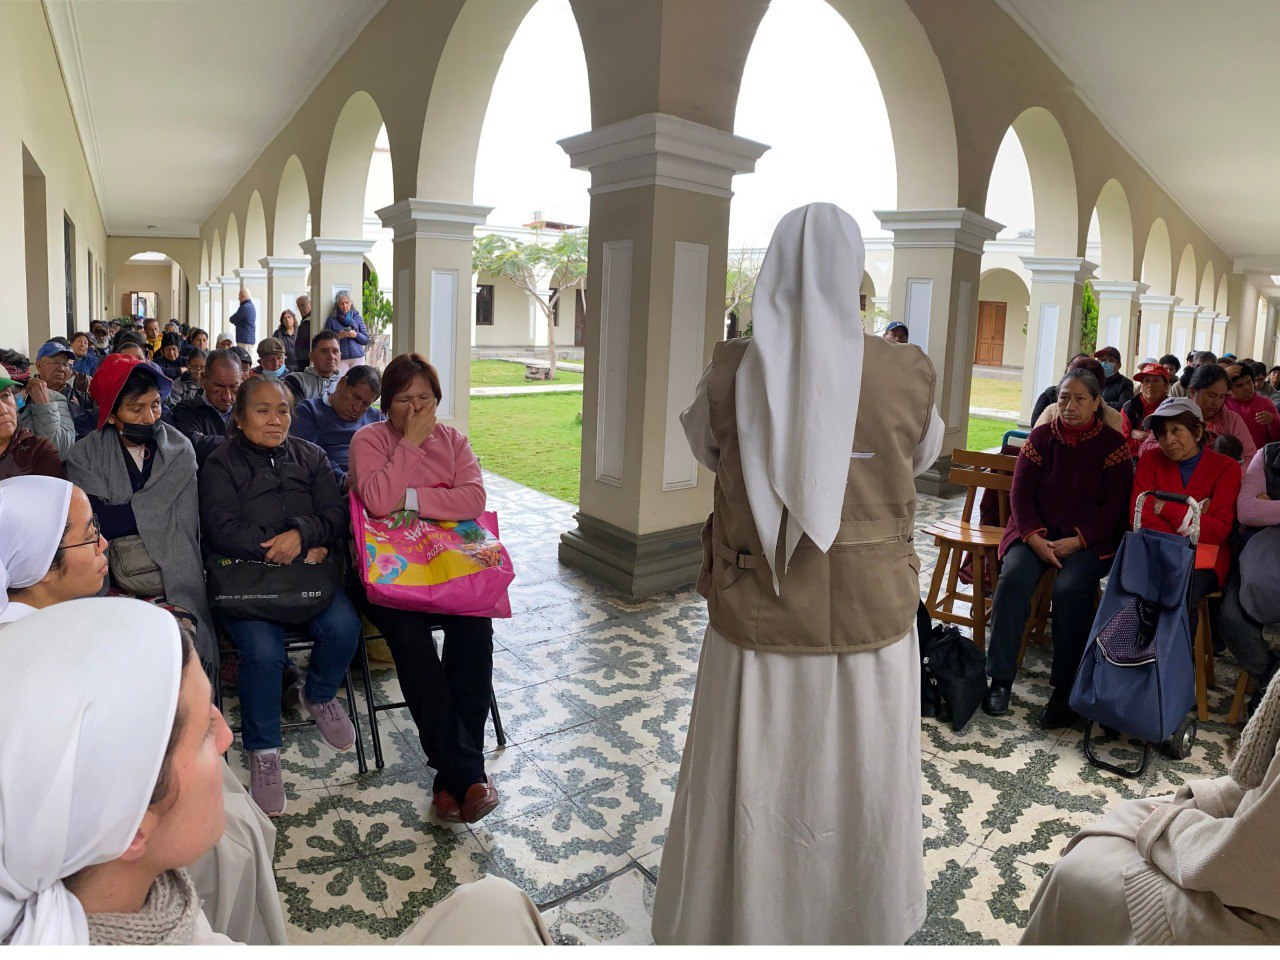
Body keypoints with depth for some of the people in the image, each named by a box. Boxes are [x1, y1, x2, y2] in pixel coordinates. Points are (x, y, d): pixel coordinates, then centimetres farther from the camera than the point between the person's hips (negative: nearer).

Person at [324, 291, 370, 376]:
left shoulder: (358, 318, 11)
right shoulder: (332, 320, 6)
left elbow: (366, 341, 9)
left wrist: (356, 335, -9)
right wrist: (338, 336, -14)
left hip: (358, 357, 2)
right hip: (340, 359, -1)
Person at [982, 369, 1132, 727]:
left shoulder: (1112, 443, 1)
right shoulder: (1041, 437, 7)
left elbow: (1115, 505, -4)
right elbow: (1020, 493, 2)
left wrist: (1076, 541, -17)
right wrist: (1036, 539, -13)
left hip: (1090, 540, -2)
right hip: (1036, 532, 2)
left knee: (1069, 587, -31)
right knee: (1013, 577, -27)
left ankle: (1065, 691, -20)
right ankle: (1000, 680, -21)